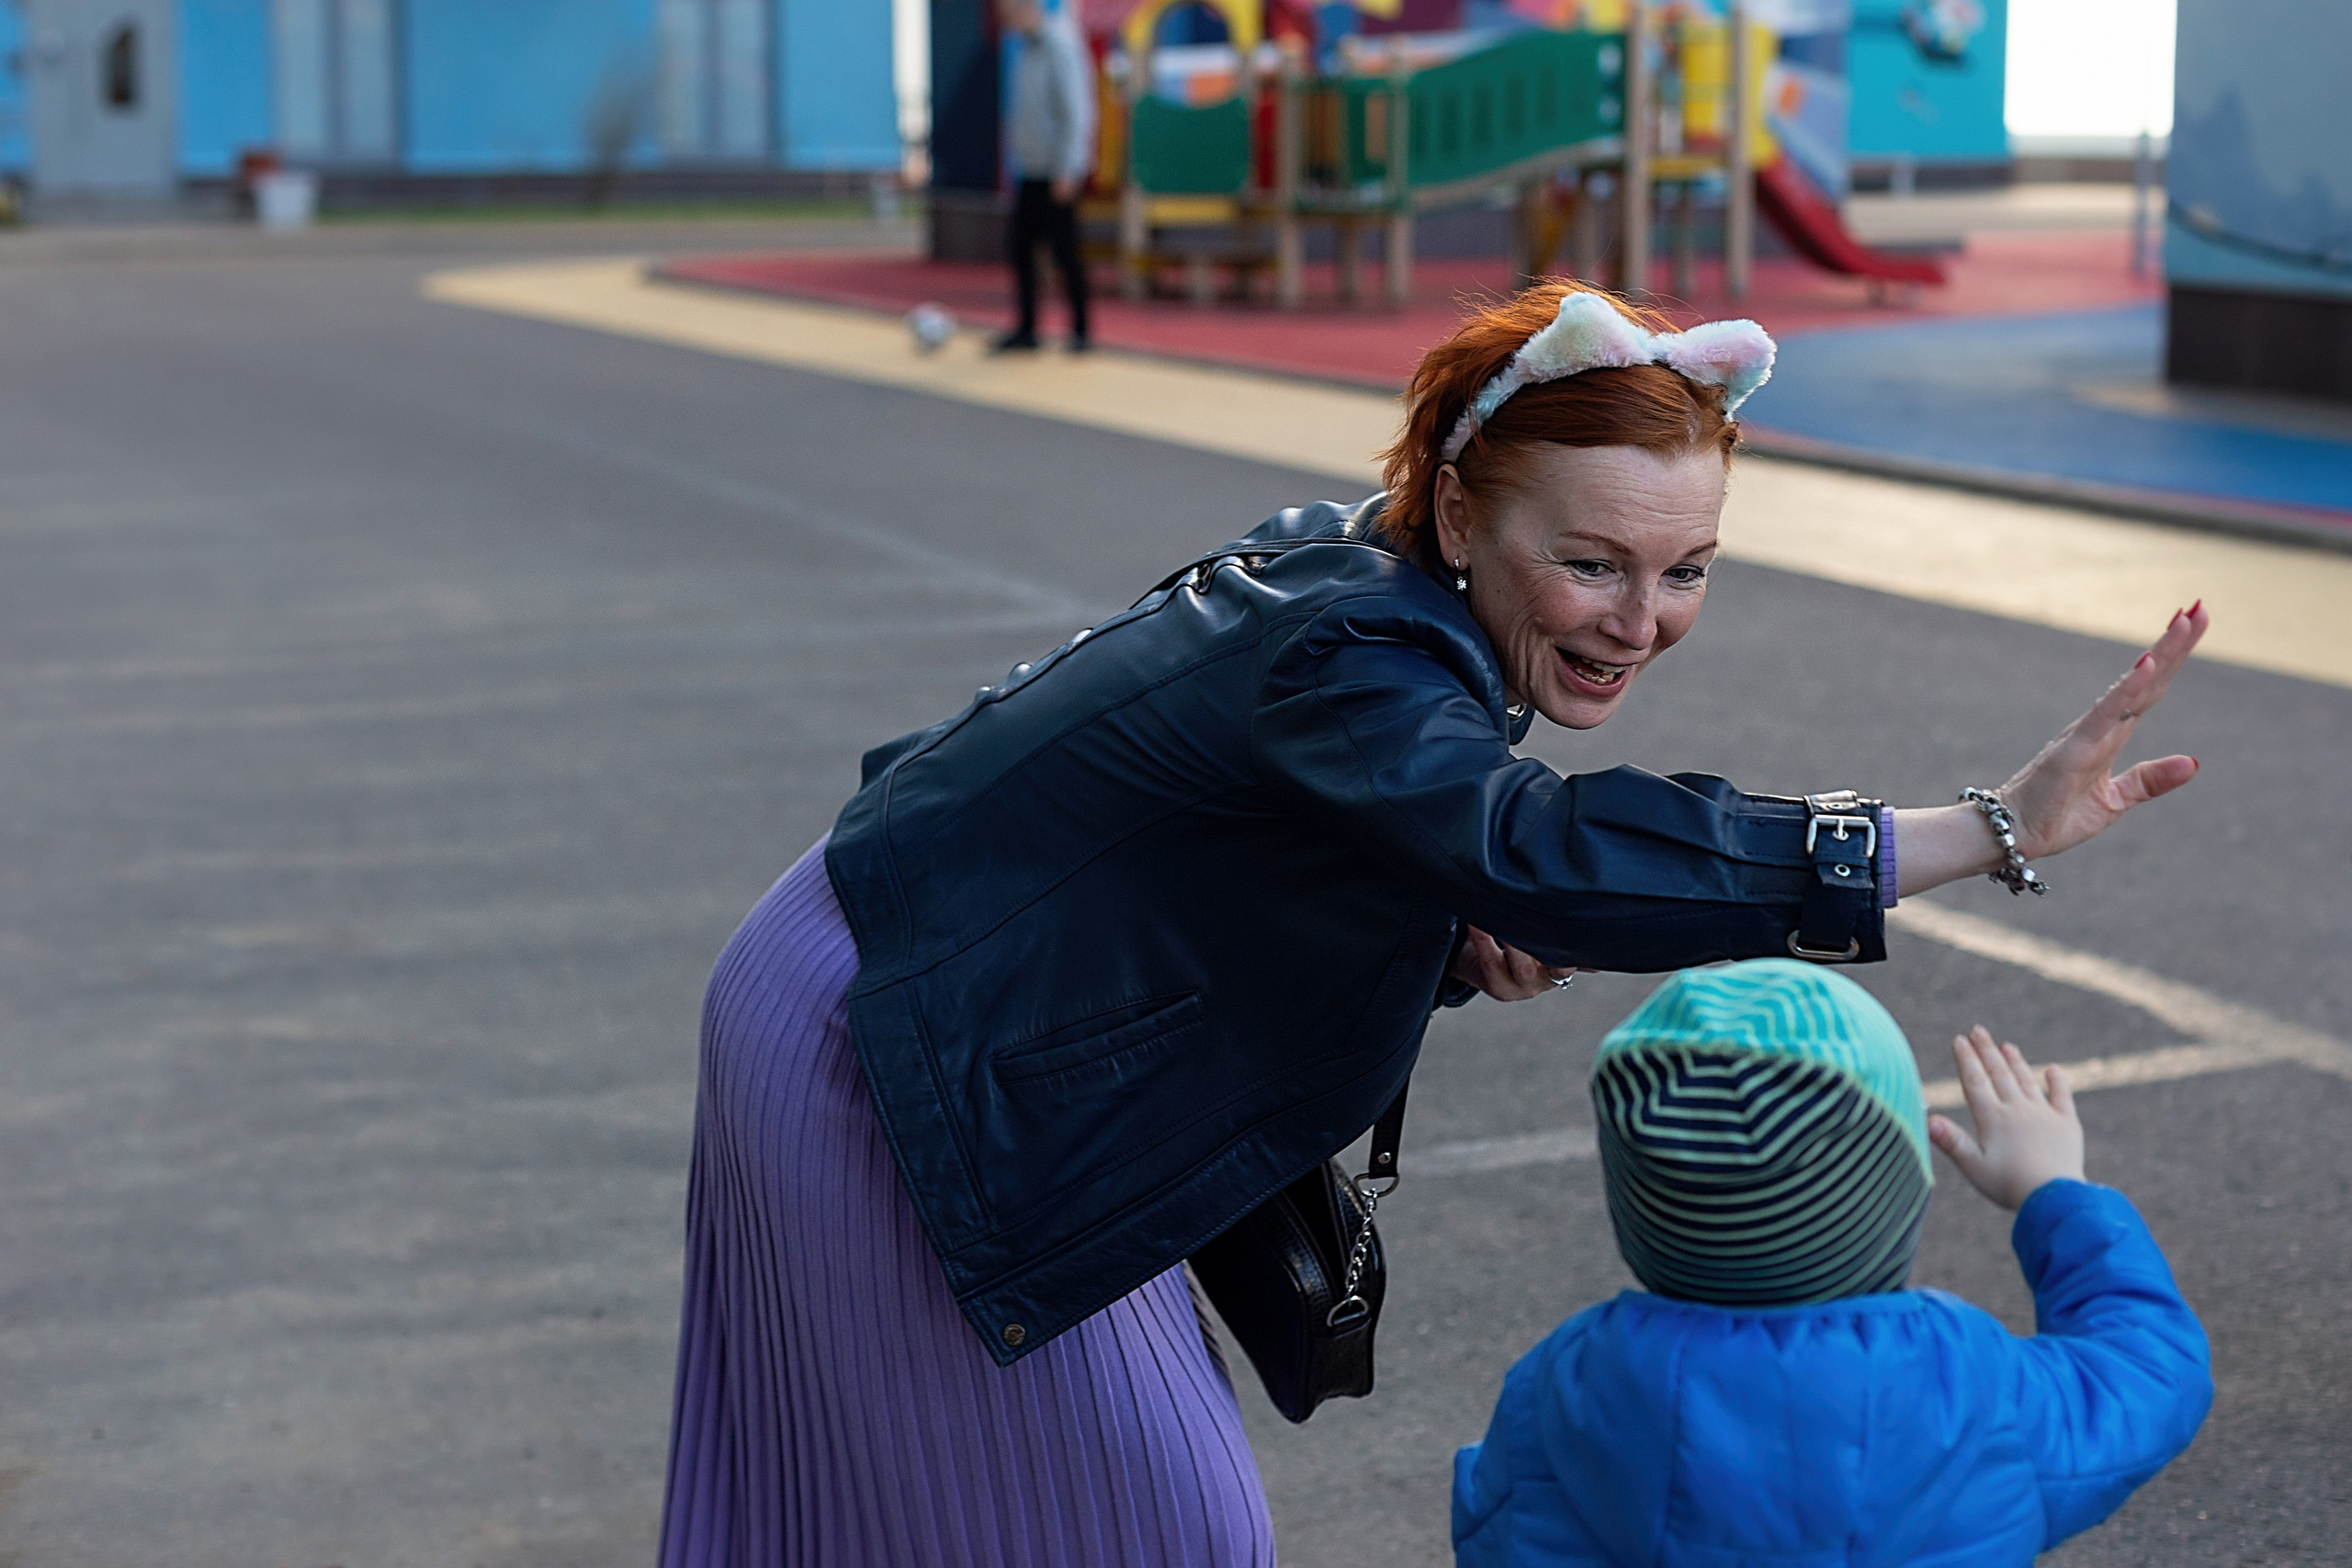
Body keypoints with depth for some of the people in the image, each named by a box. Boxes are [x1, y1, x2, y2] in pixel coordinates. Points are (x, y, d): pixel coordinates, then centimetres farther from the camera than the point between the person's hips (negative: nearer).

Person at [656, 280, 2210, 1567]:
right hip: (894, 1066, -9)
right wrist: (1994, 833, -54)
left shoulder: (1355, 574, -2)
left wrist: (1472, 948, -15)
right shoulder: (1351, 668, -31)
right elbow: (1540, 850, -50)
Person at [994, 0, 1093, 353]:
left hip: (1057, 172, -8)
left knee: (1063, 250, -5)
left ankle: (1081, 330, 4)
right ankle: (1026, 329, 11)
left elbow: (1074, 112, -18)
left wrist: (1066, 171, -21)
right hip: (1031, 171, 8)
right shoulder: (1028, 49, 13)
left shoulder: (1061, 47, -13)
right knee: (1021, 246, 6)